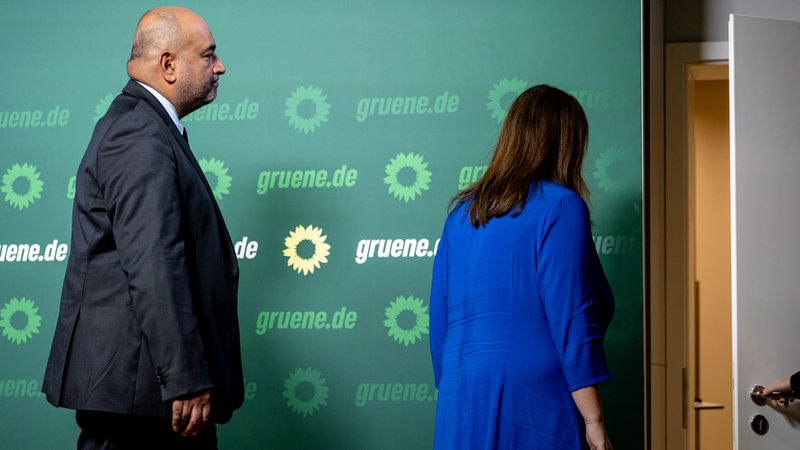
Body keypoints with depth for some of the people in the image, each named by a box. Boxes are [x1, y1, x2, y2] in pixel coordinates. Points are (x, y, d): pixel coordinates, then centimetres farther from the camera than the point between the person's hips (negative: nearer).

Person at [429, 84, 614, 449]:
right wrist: (593, 420, -10)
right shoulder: (560, 207, -6)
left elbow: (439, 322, 14)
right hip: (534, 403, -6)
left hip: (461, 405, 6)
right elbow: (571, 320, -12)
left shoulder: (462, 211, 13)